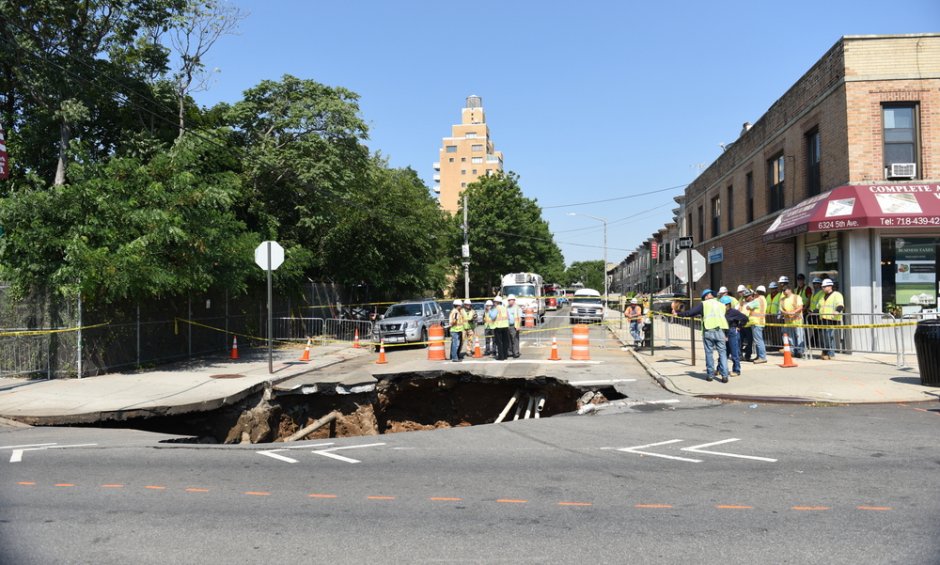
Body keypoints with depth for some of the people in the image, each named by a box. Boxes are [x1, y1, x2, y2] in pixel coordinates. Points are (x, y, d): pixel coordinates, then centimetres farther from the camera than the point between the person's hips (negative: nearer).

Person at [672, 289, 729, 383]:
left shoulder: (704, 304, 6)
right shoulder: (721, 305, 17)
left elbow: (691, 312, 4)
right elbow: (724, 318, 20)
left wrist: (678, 314, 13)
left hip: (708, 331, -2)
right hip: (720, 330, 2)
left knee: (709, 353, 6)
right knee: (722, 353, 3)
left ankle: (710, 374, 10)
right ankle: (724, 375, -3)